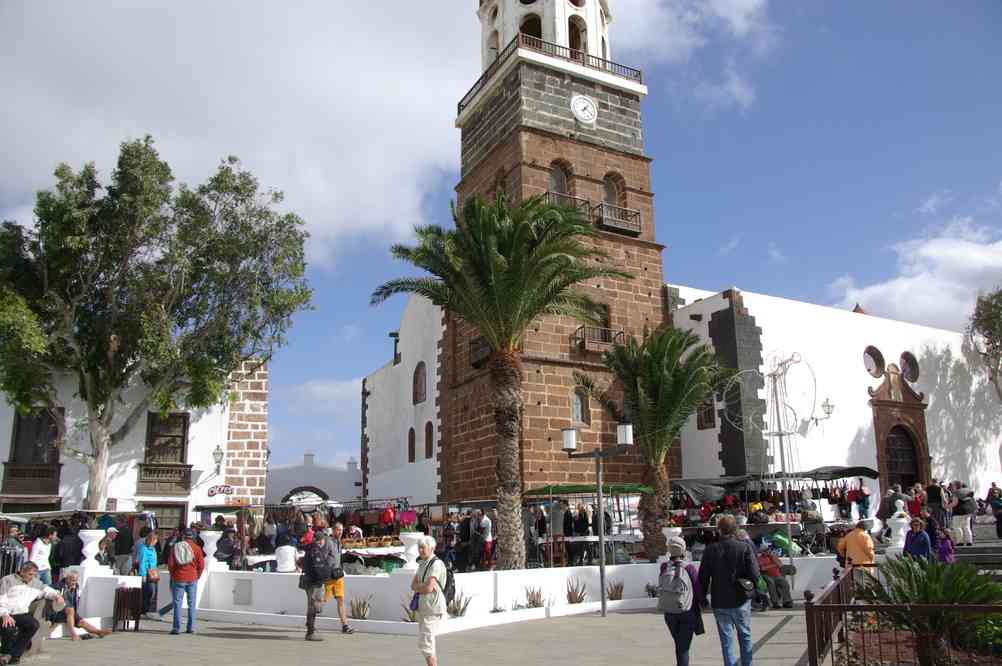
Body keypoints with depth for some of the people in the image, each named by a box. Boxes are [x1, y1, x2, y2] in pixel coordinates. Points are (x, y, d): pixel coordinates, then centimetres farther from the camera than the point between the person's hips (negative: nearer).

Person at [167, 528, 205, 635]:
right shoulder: (196, 548, -2)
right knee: (192, 603, 8)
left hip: (178, 579, 0)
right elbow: (201, 565, -4)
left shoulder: (175, 547, 0)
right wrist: (197, 576, 12)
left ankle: (177, 627, -1)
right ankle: (191, 627, 9)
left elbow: (170, 564, -1)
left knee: (177, 603, 4)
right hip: (192, 579, 0)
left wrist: (173, 575, 15)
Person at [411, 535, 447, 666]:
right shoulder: (422, 564, 13)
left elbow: (428, 588, -24)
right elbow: (413, 585, 7)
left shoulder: (436, 564, -16)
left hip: (432, 610, -9)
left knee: (424, 643, -11)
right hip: (423, 608, 9)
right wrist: (424, 587, -11)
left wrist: (418, 587, -4)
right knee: (428, 642, 15)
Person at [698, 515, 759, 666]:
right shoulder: (744, 547, -10)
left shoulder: (710, 549, -8)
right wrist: (750, 586, 7)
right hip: (741, 601, 0)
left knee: (726, 639, 9)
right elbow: (754, 574, -14)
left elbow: (703, 577, -4)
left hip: (719, 602, 0)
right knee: (745, 636, 19)